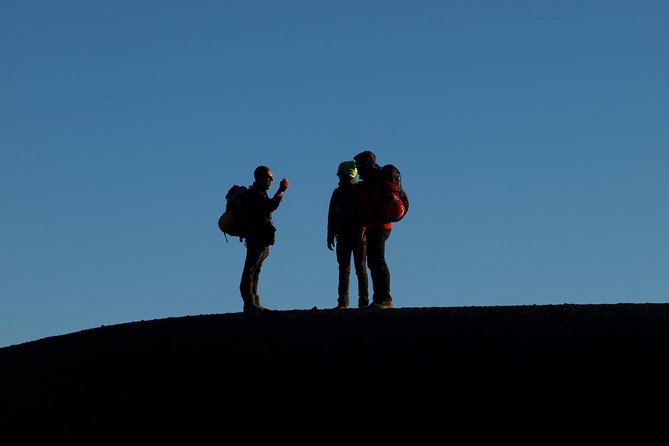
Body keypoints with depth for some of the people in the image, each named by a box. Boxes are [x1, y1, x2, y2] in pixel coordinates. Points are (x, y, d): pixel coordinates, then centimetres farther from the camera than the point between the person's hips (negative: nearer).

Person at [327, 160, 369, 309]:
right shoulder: (338, 192, 12)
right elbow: (332, 215, 14)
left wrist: (364, 232, -17)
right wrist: (330, 236, 8)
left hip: (358, 235, -4)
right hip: (343, 235, 4)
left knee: (361, 269, -4)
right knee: (343, 269, 2)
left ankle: (363, 301, -4)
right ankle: (342, 302, 1)